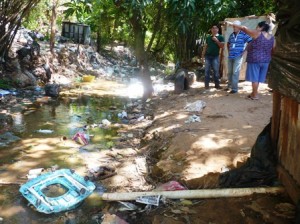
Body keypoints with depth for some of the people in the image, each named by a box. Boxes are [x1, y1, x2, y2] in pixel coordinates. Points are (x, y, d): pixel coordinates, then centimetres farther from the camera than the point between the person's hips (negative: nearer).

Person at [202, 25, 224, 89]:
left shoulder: (220, 37, 3)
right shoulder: (208, 37, 13)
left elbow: (222, 46, -6)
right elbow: (206, 46, 15)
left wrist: (216, 40, -13)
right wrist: (203, 54, 7)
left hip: (215, 56, -3)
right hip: (208, 56, 3)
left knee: (216, 71, -1)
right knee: (207, 70, 2)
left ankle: (217, 84, 5)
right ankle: (207, 84, 6)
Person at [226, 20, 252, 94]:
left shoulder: (244, 34, -7)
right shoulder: (231, 35, 11)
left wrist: (244, 50, -11)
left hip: (238, 56, -6)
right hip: (230, 56, 6)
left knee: (235, 72, -8)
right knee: (230, 72, 13)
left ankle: (235, 88, -2)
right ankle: (229, 86, 28)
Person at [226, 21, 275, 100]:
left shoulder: (257, 34, -12)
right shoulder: (272, 38, 6)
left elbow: (244, 28, -9)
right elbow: (273, 51, 9)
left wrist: (232, 24, -3)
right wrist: (267, 57, 22)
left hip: (255, 60, -6)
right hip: (265, 60, 6)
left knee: (254, 78, 2)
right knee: (257, 78, 14)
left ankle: (255, 95, 6)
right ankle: (253, 93, 23)